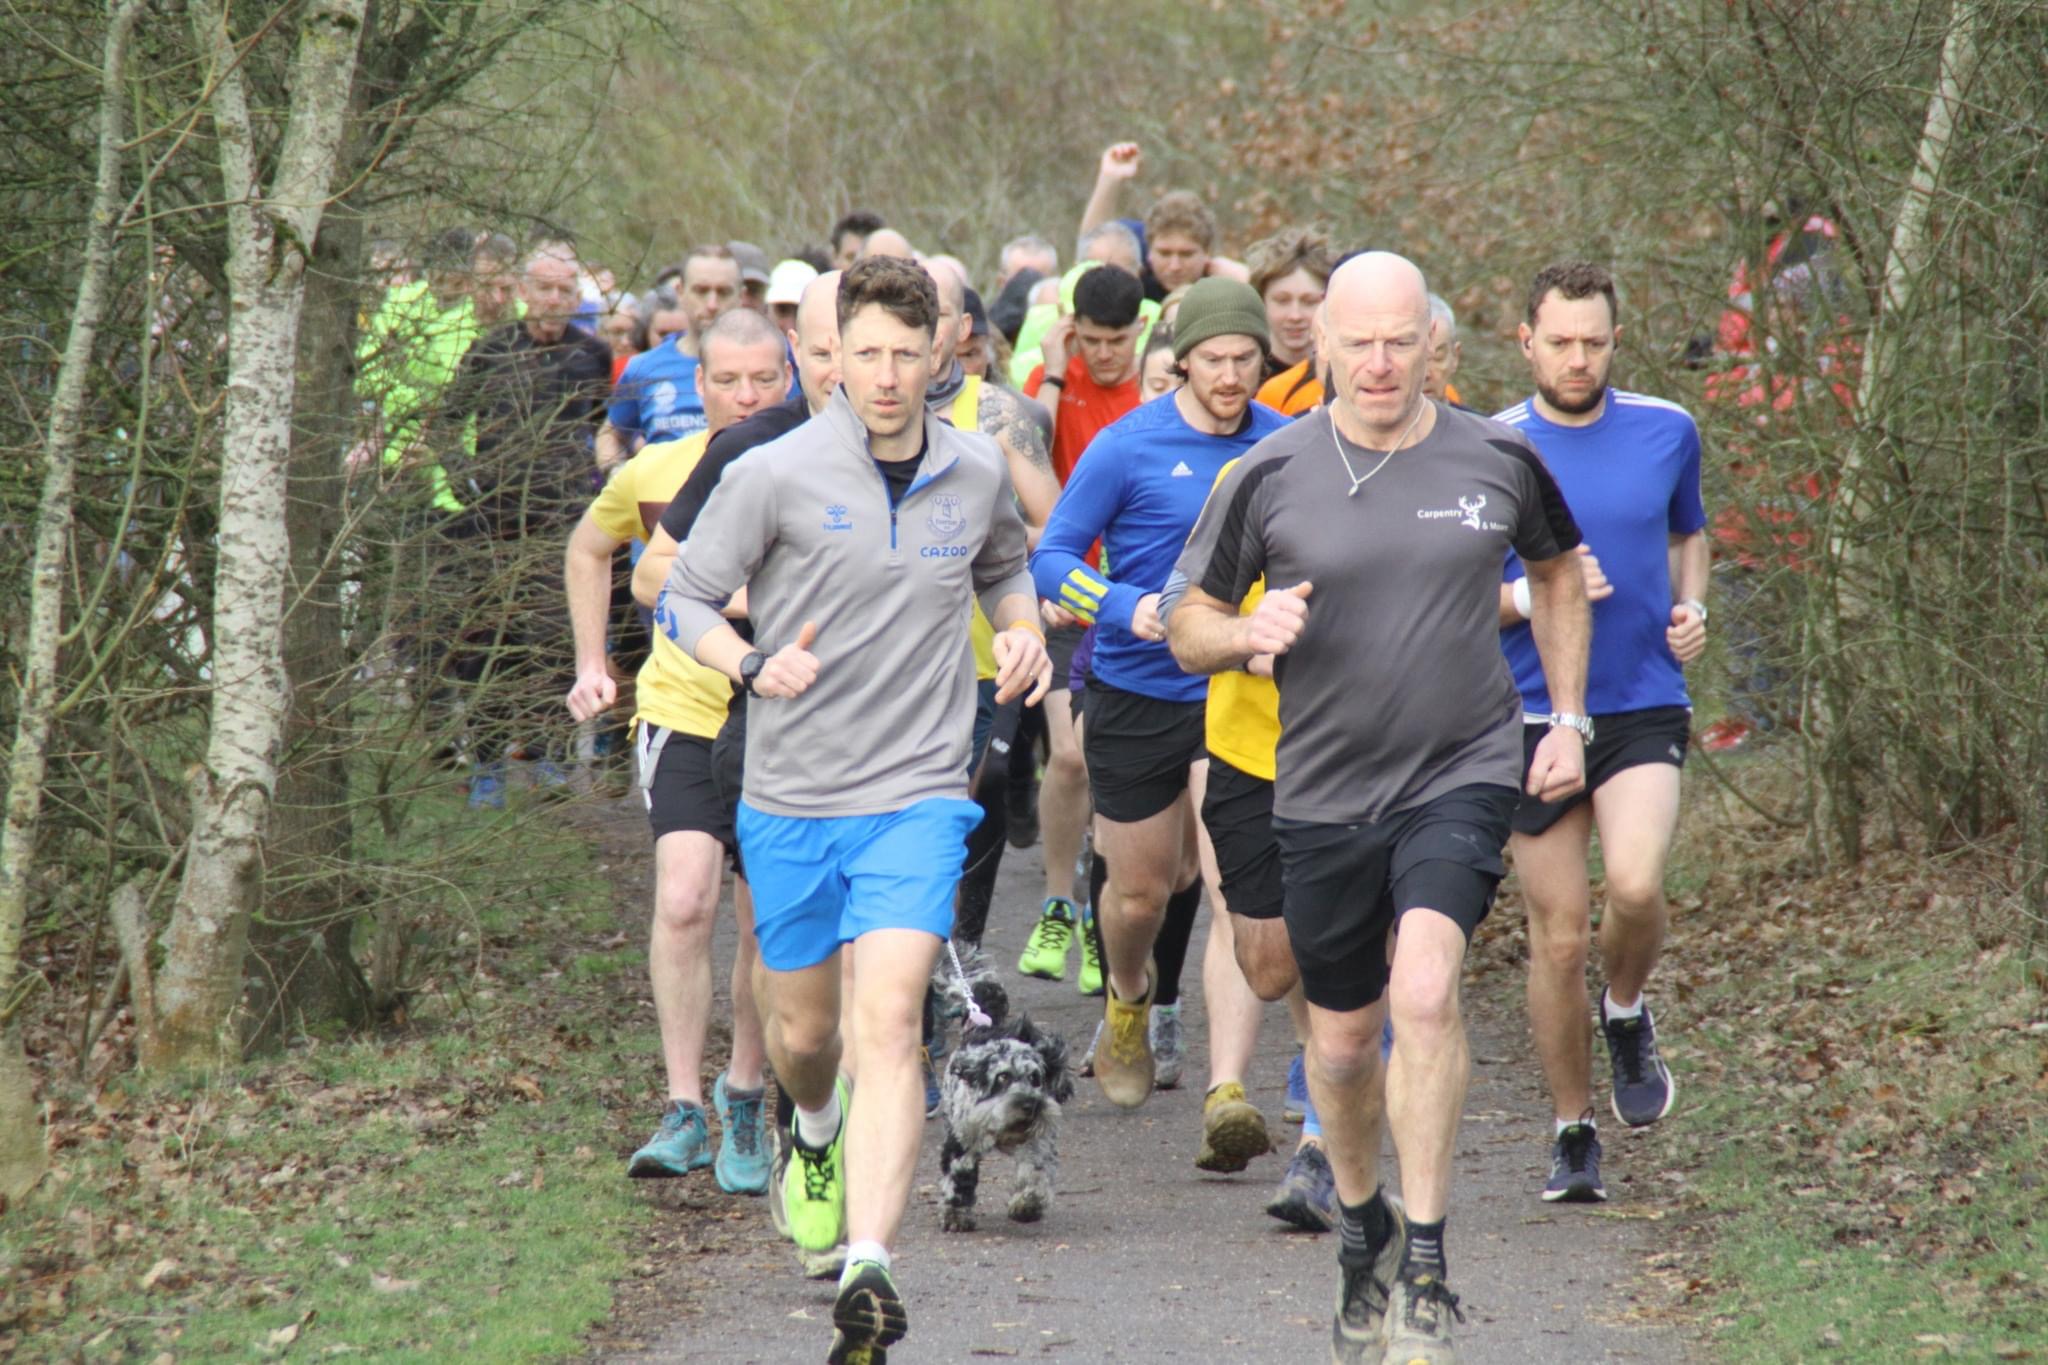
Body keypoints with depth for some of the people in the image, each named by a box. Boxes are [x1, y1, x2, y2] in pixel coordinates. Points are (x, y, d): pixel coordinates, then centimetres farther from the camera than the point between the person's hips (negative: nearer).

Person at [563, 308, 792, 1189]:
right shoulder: (654, 475, -3)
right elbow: (589, 550, 19)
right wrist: (591, 665, 14)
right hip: (682, 713, 0)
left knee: (768, 927, 8)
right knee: (683, 901, -18)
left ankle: (743, 1099, 28)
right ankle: (683, 1109, -14)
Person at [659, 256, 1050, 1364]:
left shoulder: (977, 474, 3)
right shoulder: (776, 475, -7)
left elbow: (1003, 565, 26)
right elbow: (685, 598, -1)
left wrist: (1025, 636, 6)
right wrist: (755, 664, -20)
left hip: (918, 794, 0)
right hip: (790, 795, 0)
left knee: (886, 1022, -17)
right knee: (803, 1031, 14)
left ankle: (869, 1271, -24)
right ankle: (817, 1136, 51)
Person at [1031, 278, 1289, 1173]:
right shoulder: (1129, 448, -9)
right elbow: (1051, 560, -7)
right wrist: (1127, 607, -24)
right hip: (1136, 697, -1)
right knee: (1141, 891, 14)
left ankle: (1227, 1094, -20)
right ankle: (1129, 998, 49)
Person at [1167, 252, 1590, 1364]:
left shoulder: (1497, 459, 0)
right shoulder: (1269, 476, -3)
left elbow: (1557, 570, 20)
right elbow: (1187, 629, 4)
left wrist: (1568, 718, 12)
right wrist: (1249, 633, -19)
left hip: (1462, 774, -1)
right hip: (1323, 792, 1)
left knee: (1425, 990, -23)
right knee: (1343, 1038, 11)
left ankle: (1426, 1270, -16)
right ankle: (1362, 1228, 39)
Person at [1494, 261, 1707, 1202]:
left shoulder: (1667, 431, 4)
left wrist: (1691, 605, 4)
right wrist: (1523, 596, -18)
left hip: (1645, 707, 0)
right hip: (1534, 714, 0)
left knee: (1635, 885, -24)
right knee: (1558, 937, 1)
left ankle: (1626, 1015, 9)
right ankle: (1573, 1133, 18)